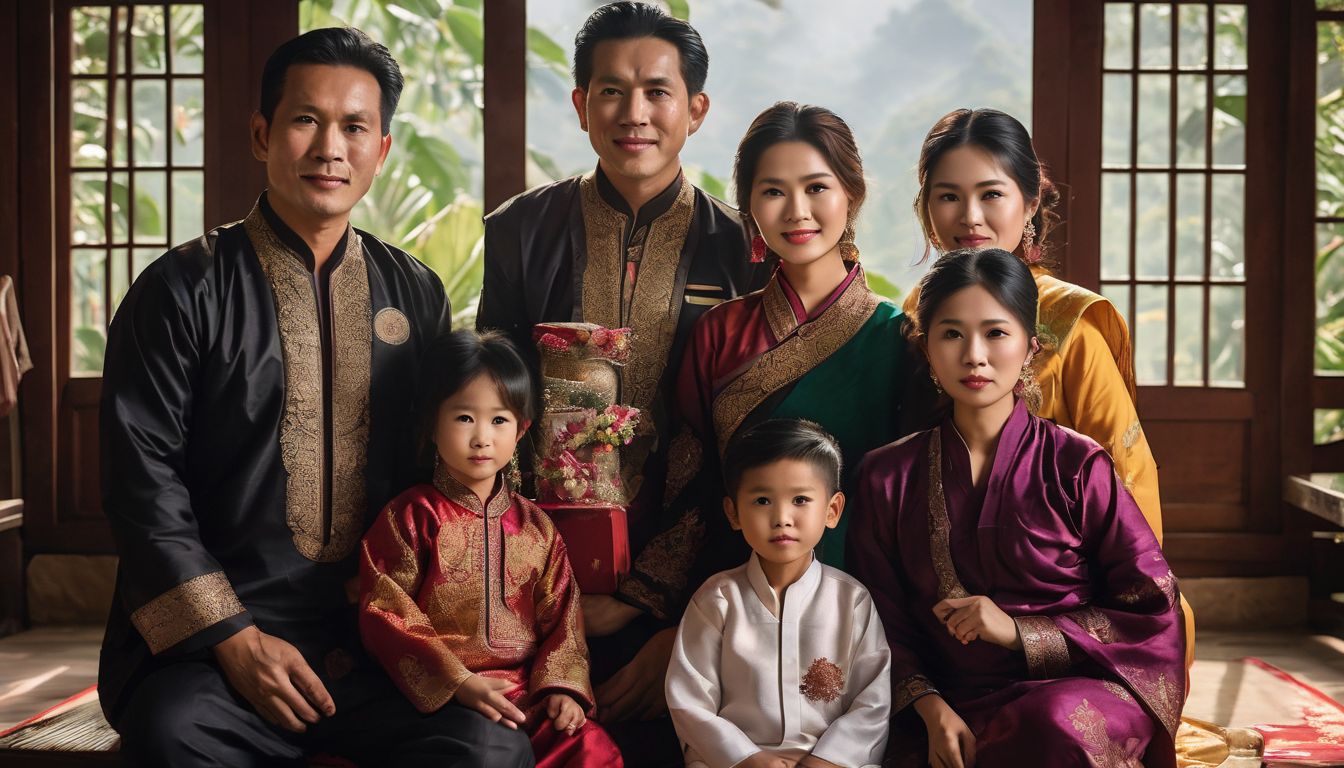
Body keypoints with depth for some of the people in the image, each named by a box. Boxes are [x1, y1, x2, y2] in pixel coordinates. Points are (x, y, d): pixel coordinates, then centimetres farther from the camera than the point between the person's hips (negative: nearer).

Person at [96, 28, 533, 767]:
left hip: (378, 638, 3)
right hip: (213, 633, -2)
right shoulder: (182, 290, 3)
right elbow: (143, 478, -2)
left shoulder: (416, 294, 13)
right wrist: (233, 637, -11)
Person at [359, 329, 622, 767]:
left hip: (528, 692, 4)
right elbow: (385, 616, -5)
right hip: (444, 696, -4)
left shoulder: (534, 526, 15)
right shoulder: (411, 517, 2)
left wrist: (561, 685, -5)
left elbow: (560, 616, 14)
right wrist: (457, 682, -15)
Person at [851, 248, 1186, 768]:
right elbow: (885, 621, 8)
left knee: (1053, 724, -37)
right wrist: (931, 707, -10)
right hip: (955, 710, 1)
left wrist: (1019, 631, -10)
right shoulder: (888, 476, 8)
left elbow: (1154, 613, 0)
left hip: (1075, 695, 0)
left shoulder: (1078, 466, 1)